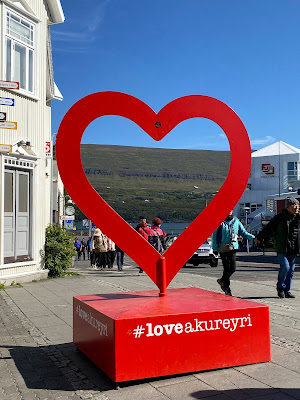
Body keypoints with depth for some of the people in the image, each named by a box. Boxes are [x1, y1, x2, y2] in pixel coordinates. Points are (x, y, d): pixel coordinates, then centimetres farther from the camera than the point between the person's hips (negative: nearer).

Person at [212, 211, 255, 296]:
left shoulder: (236, 221, 8)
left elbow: (243, 232, 12)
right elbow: (215, 236, -1)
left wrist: (253, 237, -4)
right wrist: (215, 248, -4)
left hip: (233, 247, 4)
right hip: (223, 248, -4)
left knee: (233, 268, 0)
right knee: (227, 268, -3)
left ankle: (222, 280, 26)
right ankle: (227, 288, 11)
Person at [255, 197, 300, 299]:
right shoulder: (280, 217, -4)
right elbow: (268, 228, 3)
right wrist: (259, 238, 10)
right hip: (282, 248, -4)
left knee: (291, 269, 7)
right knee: (285, 267, -12)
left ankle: (287, 291, 18)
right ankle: (280, 287, 10)